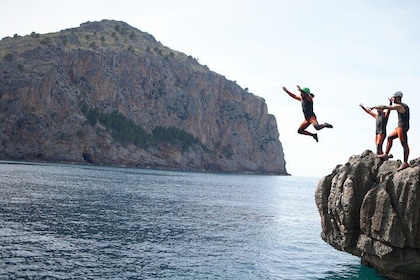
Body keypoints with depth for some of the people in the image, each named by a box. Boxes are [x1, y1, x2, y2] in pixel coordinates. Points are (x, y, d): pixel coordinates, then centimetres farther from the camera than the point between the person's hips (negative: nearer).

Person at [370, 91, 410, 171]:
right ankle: (386, 155, 20)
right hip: (400, 127, 10)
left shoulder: (398, 106, -12)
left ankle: (405, 163, -14)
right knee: (389, 137, 18)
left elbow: (384, 107, -13)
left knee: (404, 144, -11)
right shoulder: (404, 106, 17)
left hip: (402, 126, -10)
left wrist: (374, 107, -4)